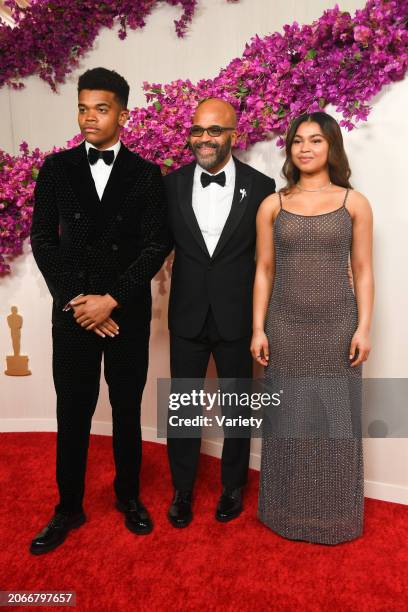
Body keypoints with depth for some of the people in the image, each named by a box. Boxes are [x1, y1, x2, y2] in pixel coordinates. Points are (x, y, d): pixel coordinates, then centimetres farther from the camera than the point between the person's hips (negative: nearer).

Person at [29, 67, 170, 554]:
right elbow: (42, 239, 2)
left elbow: (156, 245, -4)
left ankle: (128, 496, 32)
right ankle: (69, 508, 25)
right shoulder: (56, 168, 5)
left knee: (127, 410, 12)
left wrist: (111, 300, -13)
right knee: (72, 414, 7)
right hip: (72, 312, 1)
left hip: (129, 313, 0)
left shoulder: (145, 174, 2)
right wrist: (76, 300, -8)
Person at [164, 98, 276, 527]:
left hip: (237, 317, -1)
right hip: (187, 316, 1)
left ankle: (233, 486, 37)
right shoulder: (173, 184, 0)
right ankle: (182, 489, 33)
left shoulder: (260, 186, -5)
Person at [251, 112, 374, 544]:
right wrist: (258, 329, -1)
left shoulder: (354, 203, 2)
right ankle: (288, 511, 29)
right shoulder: (272, 205, 4)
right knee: (288, 418, 10)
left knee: (334, 419, 10)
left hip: (337, 327, 0)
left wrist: (364, 327, -5)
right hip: (285, 327, 1)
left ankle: (334, 514, 30)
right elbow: (264, 271, 4)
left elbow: (363, 272, 2)